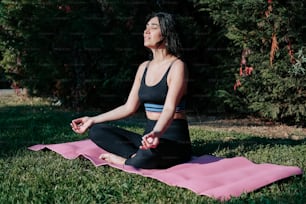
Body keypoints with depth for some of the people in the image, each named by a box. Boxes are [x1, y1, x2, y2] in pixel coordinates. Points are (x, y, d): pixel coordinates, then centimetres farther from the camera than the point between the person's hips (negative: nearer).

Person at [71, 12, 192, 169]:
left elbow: (169, 108, -24)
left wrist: (156, 133, -44)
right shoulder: (144, 67, 12)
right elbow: (129, 107, 13)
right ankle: (137, 156, -21)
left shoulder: (177, 66, -10)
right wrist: (92, 120, 10)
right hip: (150, 137, 7)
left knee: (151, 153, -42)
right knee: (97, 131, -5)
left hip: (175, 140, -7)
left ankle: (126, 160, -12)